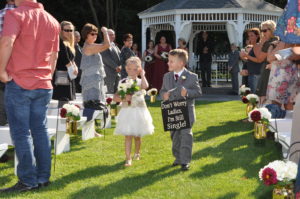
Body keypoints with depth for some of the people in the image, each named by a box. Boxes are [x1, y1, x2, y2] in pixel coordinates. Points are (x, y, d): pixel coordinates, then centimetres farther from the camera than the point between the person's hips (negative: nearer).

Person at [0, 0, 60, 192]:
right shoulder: (52, 21, 13)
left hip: (20, 82, -6)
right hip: (44, 85, 6)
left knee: (21, 132, -1)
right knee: (41, 130, 11)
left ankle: (28, 181, 0)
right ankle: (43, 177, 15)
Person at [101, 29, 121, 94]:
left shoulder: (114, 45, 19)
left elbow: (120, 55, 15)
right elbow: (106, 58, -14)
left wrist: (120, 66, -3)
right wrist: (116, 67, -17)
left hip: (117, 71, 8)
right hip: (109, 72, -8)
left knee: (116, 91, 8)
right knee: (111, 91, -8)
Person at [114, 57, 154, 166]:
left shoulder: (140, 81, 0)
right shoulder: (123, 82, -1)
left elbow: (145, 86, -27)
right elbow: (115, 97, -4)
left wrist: (142, 75, -15)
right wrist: (124, 98, -21)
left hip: (139, 111, 1)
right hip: (127, 111, -1)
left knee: (137, 135, 15)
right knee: (128, 136, -7)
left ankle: (137, 153, 38)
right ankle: (128, 158, -6)